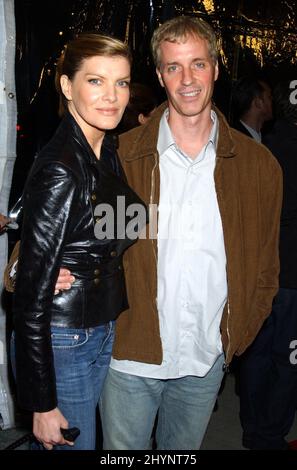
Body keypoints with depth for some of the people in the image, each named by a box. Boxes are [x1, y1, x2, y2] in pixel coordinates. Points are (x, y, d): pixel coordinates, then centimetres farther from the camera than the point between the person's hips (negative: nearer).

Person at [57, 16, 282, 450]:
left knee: (182, 449, 21)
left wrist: (239, 335, 2)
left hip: (206, 361, 2)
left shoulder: (258, 165, -1)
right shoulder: (120, 155, -6)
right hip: (130, 355, -1)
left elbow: (265, 265, 7)